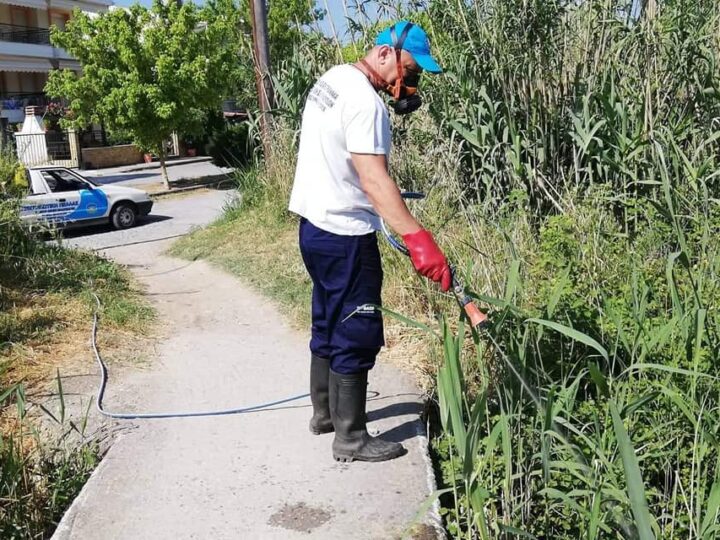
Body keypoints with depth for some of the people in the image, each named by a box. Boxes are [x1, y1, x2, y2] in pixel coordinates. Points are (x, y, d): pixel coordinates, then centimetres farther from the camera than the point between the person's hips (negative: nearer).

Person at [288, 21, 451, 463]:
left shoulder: (334, 79, 12)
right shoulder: (364, 100, -20)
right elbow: (374, 179, -32)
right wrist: (417, 238, -39)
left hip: (316, 226, 10)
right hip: (344, 236, -10)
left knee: (329, 325, 20)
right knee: (357, 335, -2)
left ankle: (325, 412, 35)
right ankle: (351, 438, 8)